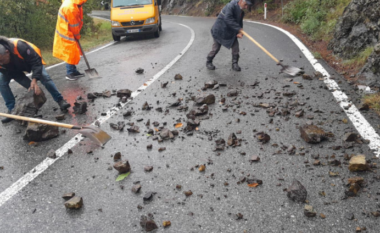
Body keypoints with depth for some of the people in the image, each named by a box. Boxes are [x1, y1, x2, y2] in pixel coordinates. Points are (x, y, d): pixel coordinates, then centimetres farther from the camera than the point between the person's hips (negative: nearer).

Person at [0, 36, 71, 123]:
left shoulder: (19, 46, -43)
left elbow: (36, 61, -35)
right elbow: (11, 74, -22)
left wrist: (34, 80, -43)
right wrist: (31, 85, -31)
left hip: (31, 60, -3)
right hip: (13, 69, 3)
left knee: (44, 76, -23)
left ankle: (60, 100, -13)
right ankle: (11, 109, -5)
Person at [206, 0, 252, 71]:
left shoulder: (241, 12, 2)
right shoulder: (231, 6, -24)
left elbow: (239, 23, 7)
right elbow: (228, 19, -38)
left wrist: (239, 32, -15)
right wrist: (239, 29, -42)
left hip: (231, 32, 7)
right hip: (220, 30, -7)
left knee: (235, 46, -1)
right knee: (216, 48, 1)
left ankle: (235, 63, 12)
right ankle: (208, 62, 20)